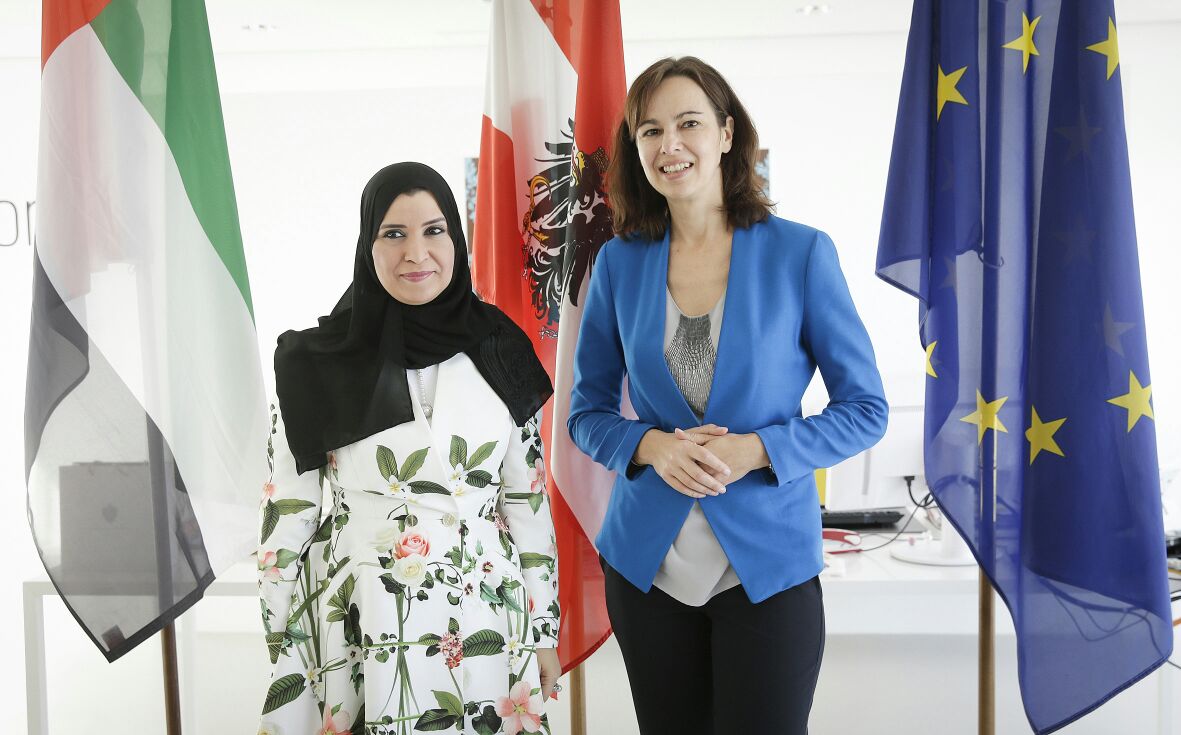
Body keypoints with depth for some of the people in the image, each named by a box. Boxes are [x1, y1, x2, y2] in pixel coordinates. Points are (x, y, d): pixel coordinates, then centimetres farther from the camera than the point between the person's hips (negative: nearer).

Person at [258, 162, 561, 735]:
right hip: (360, 630, -1)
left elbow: (529, 498, 5)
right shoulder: (317, 365, -5)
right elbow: (286, 511, -1)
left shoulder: (496, 353, 0)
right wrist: (282, 654, 0)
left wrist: (545, 631, 6)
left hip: (484, 622, 2)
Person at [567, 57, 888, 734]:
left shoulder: (800, 253, -6)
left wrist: (755, 449, -18)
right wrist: (653, 446, -14)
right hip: (648, 565, 3)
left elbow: (866, 410, -3)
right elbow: (587, 412, 6)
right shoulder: (620, 263, 1)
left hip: (768, 566, -2)